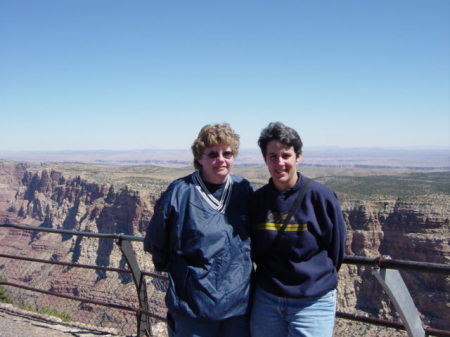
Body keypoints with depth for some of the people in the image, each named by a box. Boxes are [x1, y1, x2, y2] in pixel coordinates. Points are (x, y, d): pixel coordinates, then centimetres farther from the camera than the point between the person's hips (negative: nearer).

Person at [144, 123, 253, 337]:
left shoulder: (244, 190, -2)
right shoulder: (180, 193, -13)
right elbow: (155, 243, -1)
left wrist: (244, 268, 11)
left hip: (239, 304, 4)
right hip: (193, 306, -3)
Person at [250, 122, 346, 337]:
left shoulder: (321, 196, -12)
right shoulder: (257, 199, -2)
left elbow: (336, 249, -2)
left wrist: (316, 280, 7)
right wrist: (272, 278, 10)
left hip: (312, 303, -3)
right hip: (266, 300, 3)